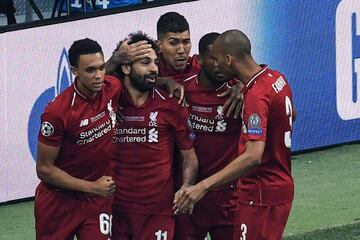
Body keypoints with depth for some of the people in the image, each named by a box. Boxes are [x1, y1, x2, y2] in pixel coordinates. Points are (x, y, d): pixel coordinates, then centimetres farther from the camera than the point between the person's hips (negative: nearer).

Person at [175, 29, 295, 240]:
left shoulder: (256, 96, -25)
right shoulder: (276, 78, 4)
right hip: (281, 186, 10)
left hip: (263, 194, -10)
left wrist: (204, 186, -40)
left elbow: (253, 156, -35)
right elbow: (290, 115, 26)